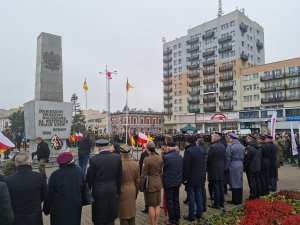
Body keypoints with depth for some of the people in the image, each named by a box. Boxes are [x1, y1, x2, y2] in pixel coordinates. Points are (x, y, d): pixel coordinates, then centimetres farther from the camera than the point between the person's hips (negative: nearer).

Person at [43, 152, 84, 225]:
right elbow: (82, 188, 4)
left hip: (60, 208, -3)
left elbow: (50, 194, -11)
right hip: (76, 206, 3)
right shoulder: (78, 171, -7)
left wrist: (46, 209, 3)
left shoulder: (55, 175, -19)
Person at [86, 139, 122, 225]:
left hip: (98, 193, -3)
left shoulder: (94, 159, -16)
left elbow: (89, 178, -7)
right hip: (112, 192, 3)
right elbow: (119, 177, 1)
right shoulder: (117, 157, -7)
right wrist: (117, 191, 13)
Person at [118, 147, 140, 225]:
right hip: (132, 191, 5)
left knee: (124, 215, 9)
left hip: (122, 192, -5)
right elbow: (137, 180, 4)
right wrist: (136, 192, 17)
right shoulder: (135, 164, -4)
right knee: (132, 212, 19)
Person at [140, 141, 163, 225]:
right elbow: (160, 171, 9)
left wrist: (141, 185, -4)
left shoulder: (147, 159, -20)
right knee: (157, 204, 15)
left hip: (150, 184, -6)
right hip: (158, 183, 6)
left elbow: (144, 174, -15)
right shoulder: (160, 158, -1)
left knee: (151, 205, 6)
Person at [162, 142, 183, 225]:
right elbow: (181, 169, 9)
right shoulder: (180, 156, 1)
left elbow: (162, 167, -6)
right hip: (177, 181, 6)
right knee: (176, 200, 16)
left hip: (168, 182, -6)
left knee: (169, 201, 6)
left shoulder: (166, 157, -20)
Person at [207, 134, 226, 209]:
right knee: (221, 186, 14)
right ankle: (222, 202, 23)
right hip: (221, 169, 7)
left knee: (216, 186, -1)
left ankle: (217, 203, 5)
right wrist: (223, 166, 19)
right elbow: (224, 158, 11)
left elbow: (208, 158, -14)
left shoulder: (212, 147, -17)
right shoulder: (223, 146, 7)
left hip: (214, 169, -7)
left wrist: (207, 168, -1)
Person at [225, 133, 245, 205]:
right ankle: (239, 200, 22)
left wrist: (226, 168, -5)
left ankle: (235, 200, 8)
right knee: (239, 183, 13)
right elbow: (243, 157, 13)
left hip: (233, 166, -7)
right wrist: (241, 163, 18)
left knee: (234, 184, 1)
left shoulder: (230, 146, -14)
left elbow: (228, 158, -12)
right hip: (240, 166, 7)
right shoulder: (242, 146, 9)